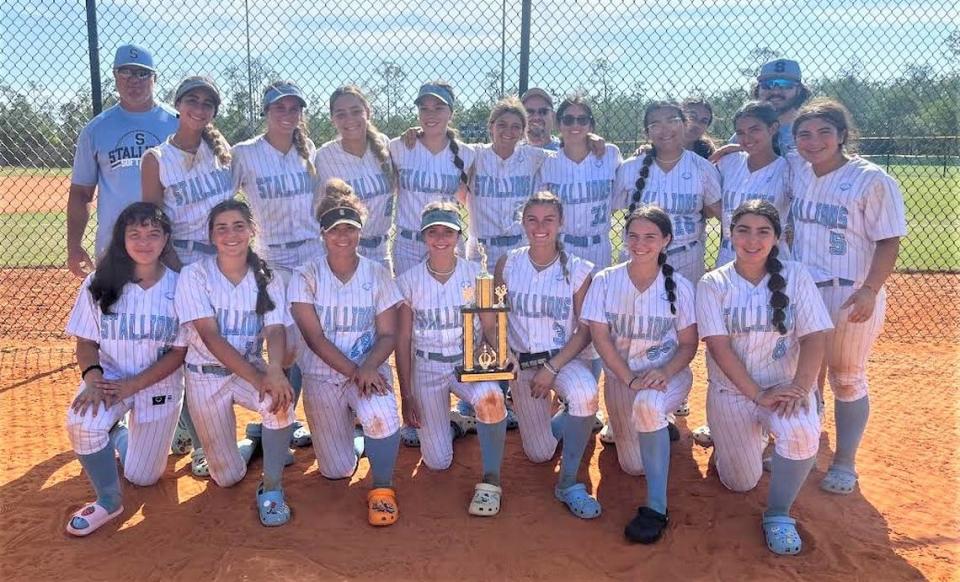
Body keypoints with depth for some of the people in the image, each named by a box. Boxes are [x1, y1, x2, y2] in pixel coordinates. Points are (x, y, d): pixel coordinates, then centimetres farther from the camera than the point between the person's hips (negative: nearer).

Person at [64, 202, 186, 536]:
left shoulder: (178, 286, -12)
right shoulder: (99, 283, -8)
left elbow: (179, 352, -10)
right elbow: (85, 342, -3)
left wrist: (132, 385, -20)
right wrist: (92, 377, -24)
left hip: (160, 384, 0)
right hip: (109, 377, 0)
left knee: (142, 477, 6)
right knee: (82, 422, -34)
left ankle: (120, 434, 40)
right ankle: (108, 501, -8)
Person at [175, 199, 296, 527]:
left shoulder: (267, 278, -3)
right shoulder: (194, 275, -11)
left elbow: (275, 330, -16)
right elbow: (210, 336, -21)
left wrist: (274, 370, -40)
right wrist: (259, 380, -33)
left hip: (252, 368, 1)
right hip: (206, 376, -1)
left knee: (281, 397, -34)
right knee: (227, 477, -1)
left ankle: (271, 487, -13)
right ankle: (248, 445, 36)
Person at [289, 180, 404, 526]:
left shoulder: (377, 275, -2)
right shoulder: (306, 277, -4)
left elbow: (388, 334, -4)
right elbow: (314, 337, -11)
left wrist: (368, 368, -24)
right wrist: (353, 371, -22)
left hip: (369, 369, 0)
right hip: (322, 375, 1)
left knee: (382, 416, -36)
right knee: (337, 471, -1)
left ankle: (382, 488, -9)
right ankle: (351, 439, 36)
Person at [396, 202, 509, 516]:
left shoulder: (476, 274, -4)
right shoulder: (409, 281, -5)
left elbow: (490, 328, -2)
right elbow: (402, 341, -1)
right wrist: (406, 396, -3)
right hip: (427, 367, 1)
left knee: (490, 396, -37)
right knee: (437, 462, 0)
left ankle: (491, 480, -16)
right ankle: (452, 422, 35)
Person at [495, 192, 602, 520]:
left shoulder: (578, 270, -10)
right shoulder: (508, 264, -5)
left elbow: (584, 331, -9)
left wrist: (552, 368, -18)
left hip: (563, 357, -2)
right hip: (520, 361, 2)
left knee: (585, 395, -38)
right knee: (539, 454, 3)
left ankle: (568, 484, -18)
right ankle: (554, 425, 41)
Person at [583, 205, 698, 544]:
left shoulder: (679, 286, -4)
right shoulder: (605, 281, -3)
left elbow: (688, 343, -2)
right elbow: (600, 337, -8)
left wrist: (664, 372, -22)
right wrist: (630, 380, -19)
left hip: (668, 374, -2)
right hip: (620, 376, 2)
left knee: (648, 405, -39)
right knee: (634, 466, -1)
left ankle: (656, 508, -30)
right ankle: (659, 427, 36)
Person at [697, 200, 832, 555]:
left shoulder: (795, 277, -4)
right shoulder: (713, 284, -7)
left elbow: (814, 338, -9)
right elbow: (719, 347, -13)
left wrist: (798, 386, -24)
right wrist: (757, 395, -21)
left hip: (786, 386, 0)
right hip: (732, 390, 0)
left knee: (803, 433, -33)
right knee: (741, 483, 2)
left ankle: (778, 515, -8)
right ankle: (736, 438, 36)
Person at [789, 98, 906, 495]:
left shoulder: (871, 180, -13)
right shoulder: (797, 172, 3)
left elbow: (889, 241, -12)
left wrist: (869, 290, -23)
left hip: (851, 296, -5)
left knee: (847, 379, 8)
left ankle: (845, 463, 23)